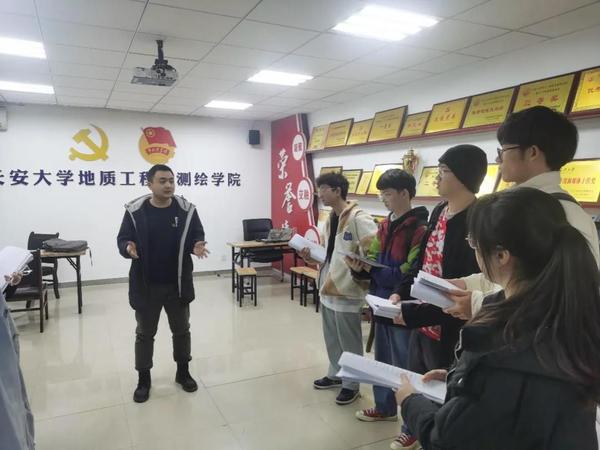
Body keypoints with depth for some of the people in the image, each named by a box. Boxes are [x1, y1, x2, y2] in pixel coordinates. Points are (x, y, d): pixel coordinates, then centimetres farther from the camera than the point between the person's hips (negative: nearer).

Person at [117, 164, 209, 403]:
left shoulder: (187, 210, -5)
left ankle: (183, 372, 36)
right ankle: (143, 379, 31)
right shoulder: (135, 211, -7)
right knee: (144, 333, 14)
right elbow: (122, 239, -2)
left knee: (181, 330, 17)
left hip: (178, 283, 1)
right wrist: (128, 247, -26)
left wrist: (197, 247, -21)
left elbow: (198, 237, 2)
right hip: (146, 285, -1)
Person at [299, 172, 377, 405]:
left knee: (349, 342, 8)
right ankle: (335, 374, 40)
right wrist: (311, 257, 2)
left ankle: (351, 384, 26)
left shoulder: (358, 218, -19)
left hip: (347, 289, -9)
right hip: (328, 287, 9)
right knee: (331, 339, 22)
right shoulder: (330, 219, 10)